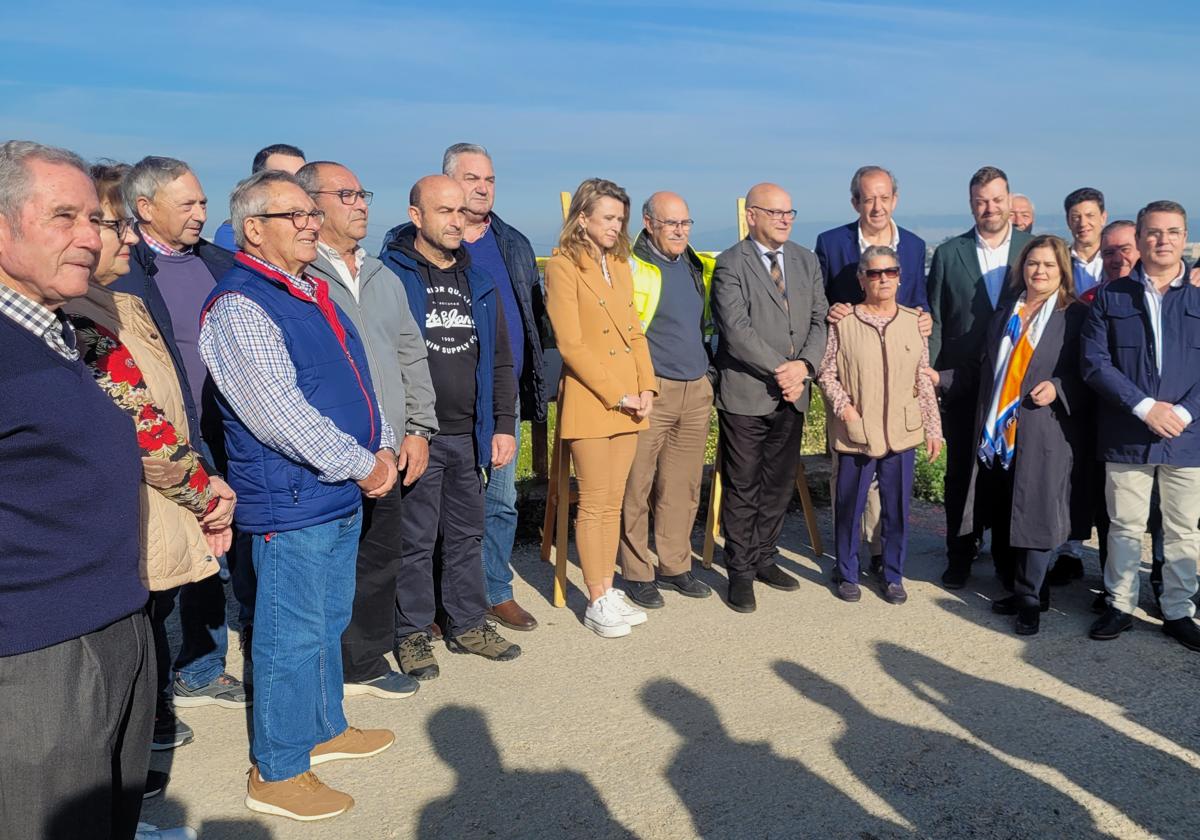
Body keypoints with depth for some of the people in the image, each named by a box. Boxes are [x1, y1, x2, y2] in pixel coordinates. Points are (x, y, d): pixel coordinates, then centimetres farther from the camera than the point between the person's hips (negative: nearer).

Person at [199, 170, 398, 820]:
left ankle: (323, 729, 38)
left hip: (343, 496, 9)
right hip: (290, 501, -9)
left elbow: (356, 381, 18)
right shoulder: (238, 306, -16)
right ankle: (276, 772, 16)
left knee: (329, 621, 21)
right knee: (292, 635, 1)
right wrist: (362, 465, -16)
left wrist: (382, 449, 4)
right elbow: (278, 413, -23)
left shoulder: (312, 293, 14)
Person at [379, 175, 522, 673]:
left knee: (467, 535, 15)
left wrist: (504, 424, 9)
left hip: (469, 435, 5)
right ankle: (412, 633, 19)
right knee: (415, 539, 4)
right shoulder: (390, 275, -6)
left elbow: (499, 362, 15)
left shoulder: (477, 280, 12)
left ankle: (467, 623, 28)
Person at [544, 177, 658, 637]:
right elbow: (570, 344, -13)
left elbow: (634, 331, 16)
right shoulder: (563, 266, -7)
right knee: (594, 503, 0)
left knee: (614, 501, 10)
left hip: (629, 399, 7)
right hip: (588, 399, -6)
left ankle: (609, 590, 19)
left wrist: (646, 387, 2)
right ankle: (597, 602, 9)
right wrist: (617, 395, -13)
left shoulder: (620, 265, 16)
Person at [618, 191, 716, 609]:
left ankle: (675, 566, 22)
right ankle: (637, 573, 11)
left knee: (684, 487, 11)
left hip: (697, 390, 6)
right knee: (636, 487, -1)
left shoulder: (699, 267, 14)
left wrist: (709, 370, 19)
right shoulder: (630, 267, -7)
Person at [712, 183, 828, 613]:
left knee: (780, 483, 13)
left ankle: (763, 558, 29)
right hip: (745, 394, -6)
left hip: (792, 394, 6)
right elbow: (736, 331, -16)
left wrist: (804, 365, -11)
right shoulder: (731, 265, -8)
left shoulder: (807, 261, 11)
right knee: (743, 487, 3)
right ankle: (740, 573, 15)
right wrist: (780, 371, -16)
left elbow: (819, 320, 7)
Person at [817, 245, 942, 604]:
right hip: (855, 433, -2)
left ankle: (893, 576, 26)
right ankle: (847, 575, 24)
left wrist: (933, 428, 6)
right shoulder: (843, 322, -3)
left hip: (902, 433, 2)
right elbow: (826, 372, 2)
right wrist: (842, 404, -13)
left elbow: (925, 381, 8)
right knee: (849, 507, 7)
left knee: (897, 508, 9)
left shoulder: (914, 321, 5)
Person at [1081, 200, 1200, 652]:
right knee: (1125, 528, 10)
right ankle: (1120, 605, 25)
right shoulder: (1110, 297, 1)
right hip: (1126, 436, -1)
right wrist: (1145, 407, -15)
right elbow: (1095, 363, -5)